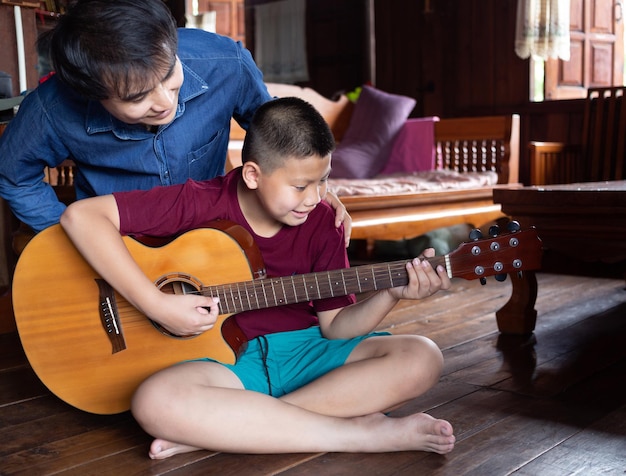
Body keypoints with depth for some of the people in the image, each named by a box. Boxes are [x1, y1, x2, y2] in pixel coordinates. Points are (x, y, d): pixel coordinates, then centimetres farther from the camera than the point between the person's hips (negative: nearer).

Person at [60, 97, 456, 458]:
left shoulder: (321, 223, -2)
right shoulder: (202, 204, -13)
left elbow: (334, 325, 1)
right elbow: (81, 216, -19)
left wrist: (391, 294, -18)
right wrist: (157, 305, -24)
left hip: (302, 351, 4)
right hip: (223, 358, -3)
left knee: (421, 359, -20)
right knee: (156, 401, -36)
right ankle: (359, 433, -30)